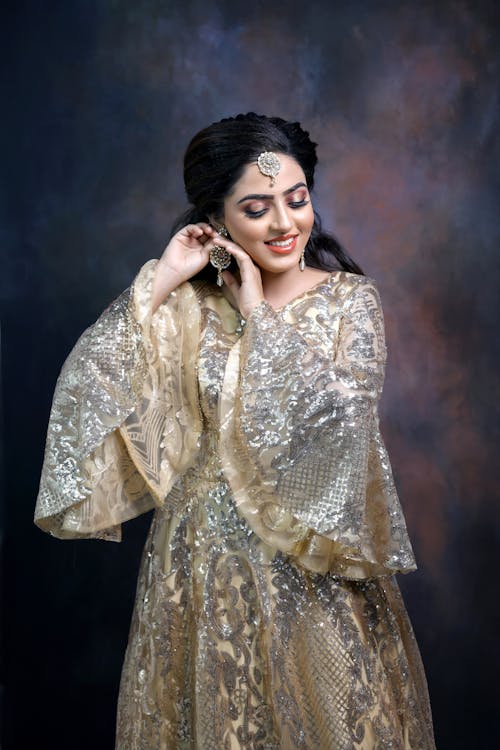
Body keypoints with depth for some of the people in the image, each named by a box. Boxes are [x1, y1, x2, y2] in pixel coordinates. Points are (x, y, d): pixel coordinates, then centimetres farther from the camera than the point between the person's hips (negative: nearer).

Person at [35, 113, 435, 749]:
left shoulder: (350, 298, -5)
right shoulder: (188, 304, -3)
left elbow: (339, 414, -19)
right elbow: (87, 390, -13)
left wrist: (258, 313, -15)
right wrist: (160, 282, -15)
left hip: (310, 558, 0)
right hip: (207, 550, 1)